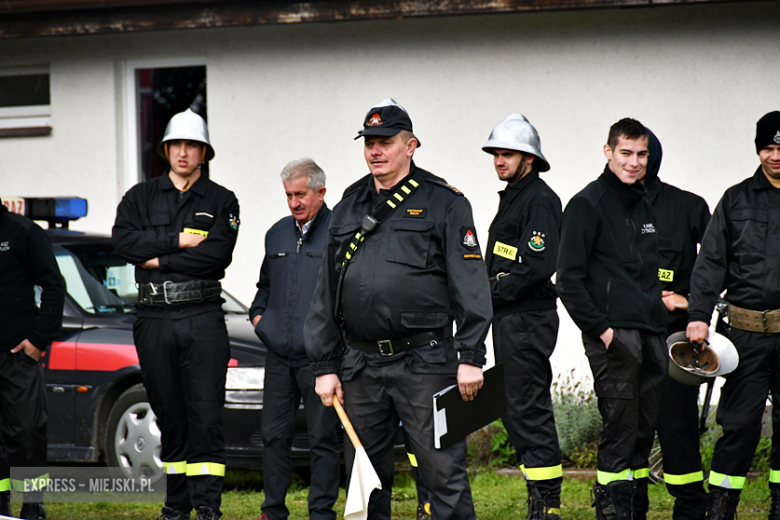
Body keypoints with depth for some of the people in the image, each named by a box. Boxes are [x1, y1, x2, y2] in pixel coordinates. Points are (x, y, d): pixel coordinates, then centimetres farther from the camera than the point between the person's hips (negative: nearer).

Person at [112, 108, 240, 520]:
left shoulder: (221, 201, 7)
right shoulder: (141, 196, 13)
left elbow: (217, 254, -9)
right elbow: (124, 240, -5)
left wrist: (160, 260, -8)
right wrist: (180, 240, -10)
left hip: (203, 319, -2)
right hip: (154, 319, 2)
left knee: (206, 413, -8)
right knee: (169, 415, 7)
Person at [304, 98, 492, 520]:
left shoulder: (443, 203, 1)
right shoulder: (348, 208, 16)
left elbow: (470, 284, -4)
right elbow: (326, 293, 18)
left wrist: (470, 357, -11)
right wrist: (324, 366, 13)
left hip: (424, 363, -5)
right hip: (360, 366, 5)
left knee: (443, 472, -6)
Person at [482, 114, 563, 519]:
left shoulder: (539, 200, -12)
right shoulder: (513, 197, 19)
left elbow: (538, 266, -22)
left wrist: (491, 292, -16)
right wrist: (489, 294, 10)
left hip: (527, 321, -10)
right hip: (509, 320, 10)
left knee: (527, 410, -10)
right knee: (517, 410, 11)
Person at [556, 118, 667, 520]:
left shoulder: (644, 206, 19)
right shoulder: (587, 204, -4)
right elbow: (569, 280, -9)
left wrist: (659, 320, 15)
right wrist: (599, 328, -14)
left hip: (651, 336, 7)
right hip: (613, 335, -7)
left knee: (644, 430, 9)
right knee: (619, 429, -10)